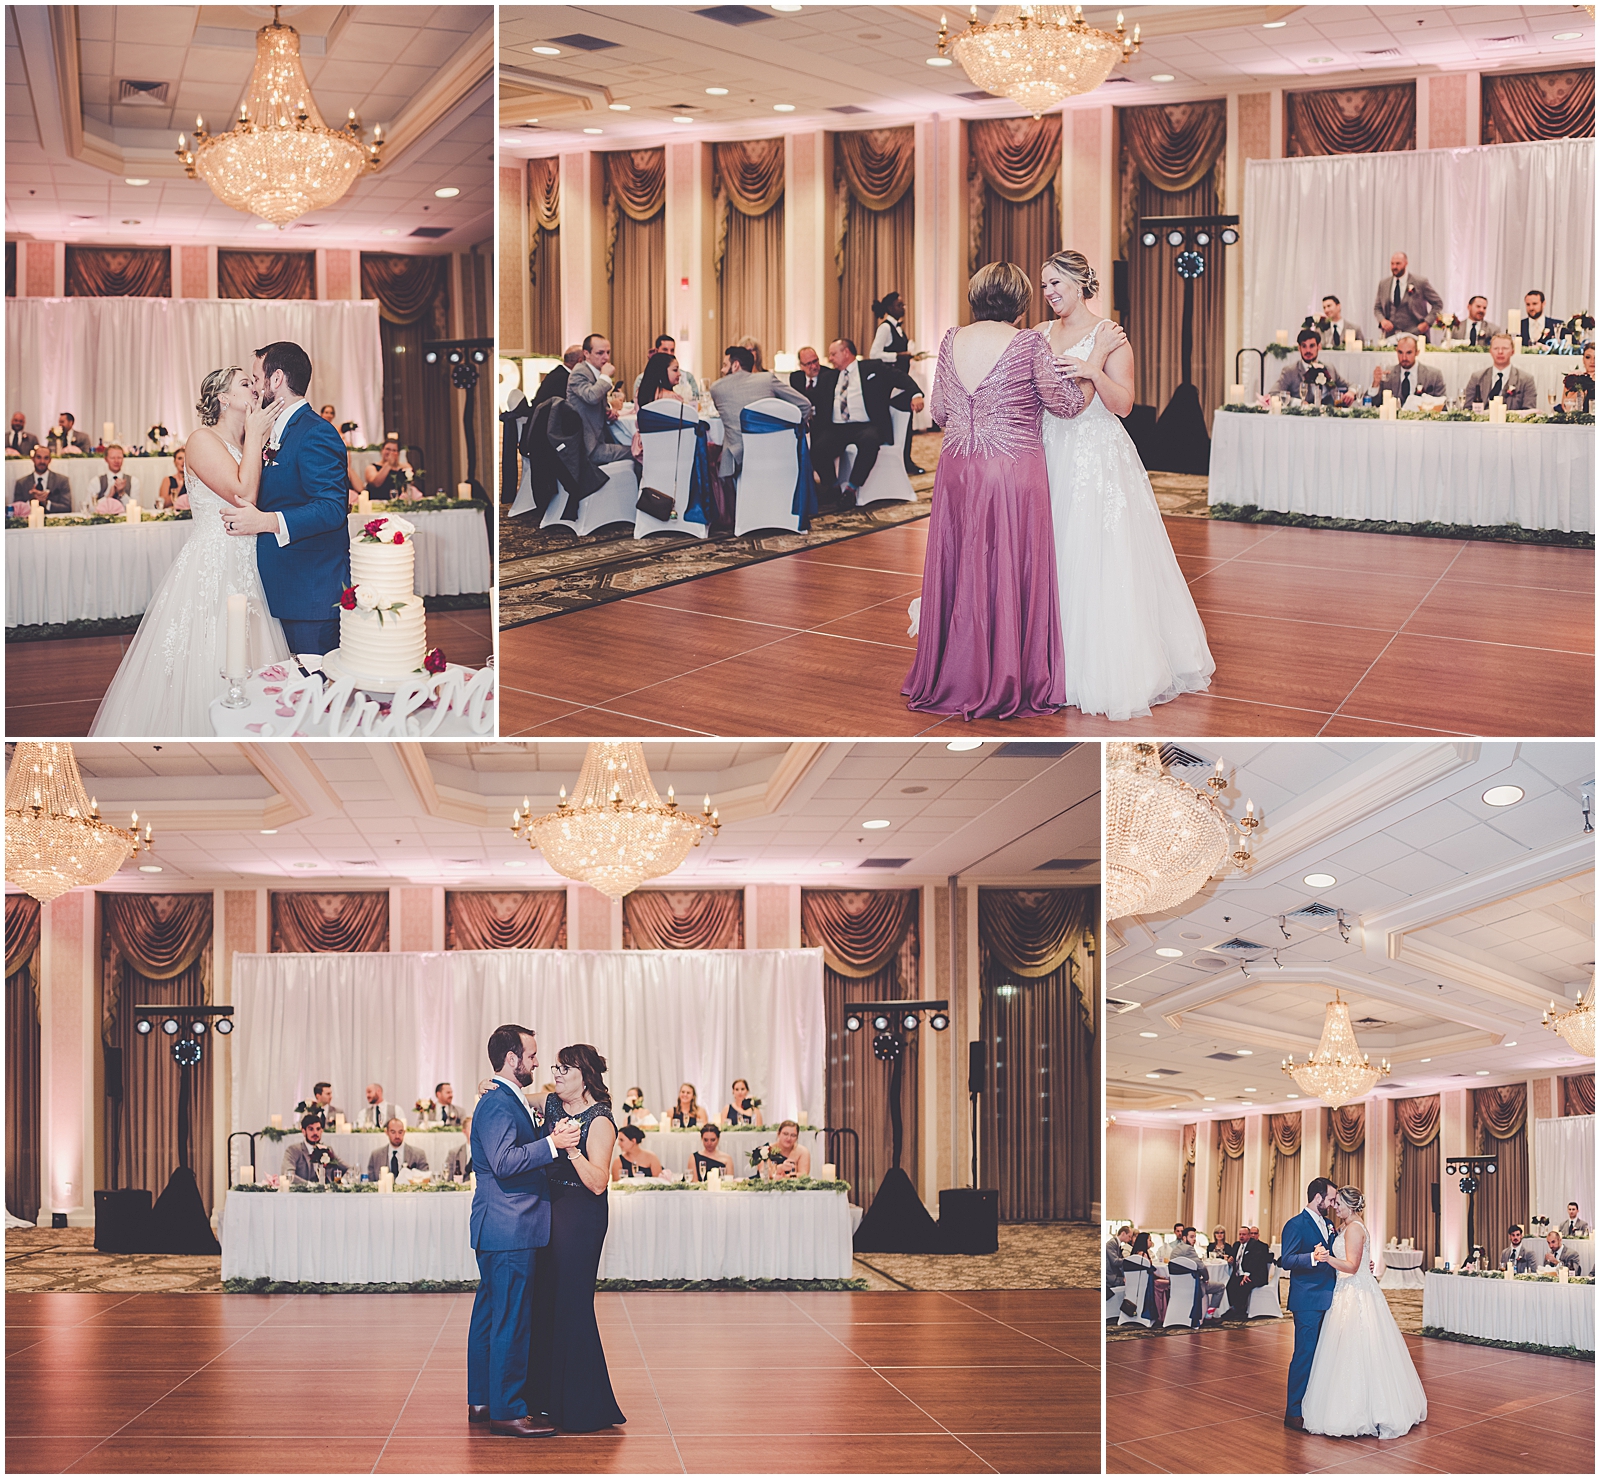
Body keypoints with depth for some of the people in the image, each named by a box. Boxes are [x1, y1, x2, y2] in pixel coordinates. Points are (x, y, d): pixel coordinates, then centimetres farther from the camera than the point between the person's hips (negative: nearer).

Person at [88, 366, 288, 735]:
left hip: (245, 575, 8)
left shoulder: (247, 448, 17)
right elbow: (243, 493, -20)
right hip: (210, 569, -8)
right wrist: (254, 436, -10)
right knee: (200, 669, -7)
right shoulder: (204, 441, -8)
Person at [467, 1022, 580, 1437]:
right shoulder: (497, 1104, -16)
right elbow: (505, 1161, -25)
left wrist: (550, 1134, 8)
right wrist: (552, 1143, -23)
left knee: (490, 1316, 15)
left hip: (498, 1231, 11)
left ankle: (481, 1401, 23)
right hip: (509, 1231, -11)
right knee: (511, 1322, -8)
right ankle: (507, 1412, -5)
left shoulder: (507, 1101, 18)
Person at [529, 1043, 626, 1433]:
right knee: (544, 1299, 13)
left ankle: (583, 1406, 4)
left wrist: (571, 1148, -32)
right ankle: (550, 1396, 25)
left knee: (571, 1304, -5)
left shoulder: (599, 1121, -15)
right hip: (550, 1211, 8)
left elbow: (598, 1183, -21)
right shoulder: (552, 1105, 6)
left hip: (581, 1217, -8)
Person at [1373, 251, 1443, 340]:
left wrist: (1426, 323, -7)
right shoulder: (1383, 284, 12)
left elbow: (1438, 303, 4)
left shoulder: (1420, 283, 0)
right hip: (1390, 335, 3)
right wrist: (1382, 320, -3)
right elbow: (1377, 308, 19)